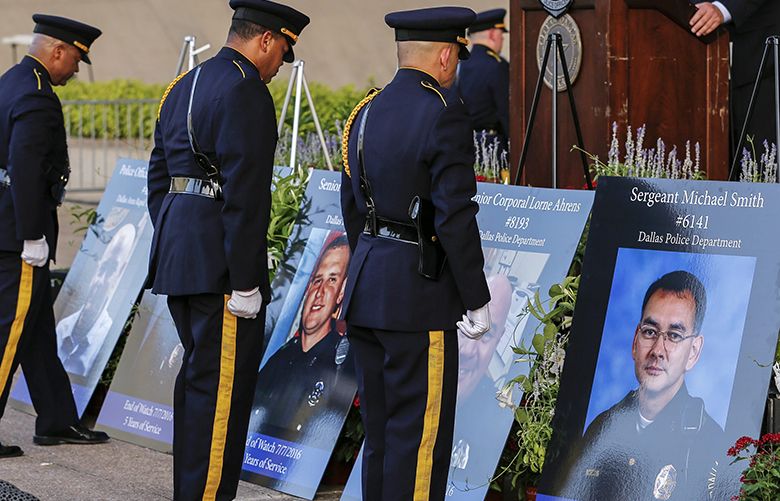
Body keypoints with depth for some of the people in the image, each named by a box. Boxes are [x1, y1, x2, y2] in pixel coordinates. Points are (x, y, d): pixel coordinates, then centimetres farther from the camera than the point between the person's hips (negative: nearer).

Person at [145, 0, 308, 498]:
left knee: (197, 374, 18)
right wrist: (244, 283, -18)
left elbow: (159, 177, 20)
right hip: (221, 261, -10)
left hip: (177, 252, 10)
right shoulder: (247, 92, -14)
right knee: (223, 385, -5)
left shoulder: (184, 87, 16)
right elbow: (244, 195, -19)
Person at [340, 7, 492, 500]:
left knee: (380, 429, 15)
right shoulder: (445, 114, -15)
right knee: (419, 434, -2)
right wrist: (477, 301, -12)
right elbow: (455, 218, -19)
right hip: (419, 295, -8)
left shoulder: (366, 113, 10)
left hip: (366, 286, 8)